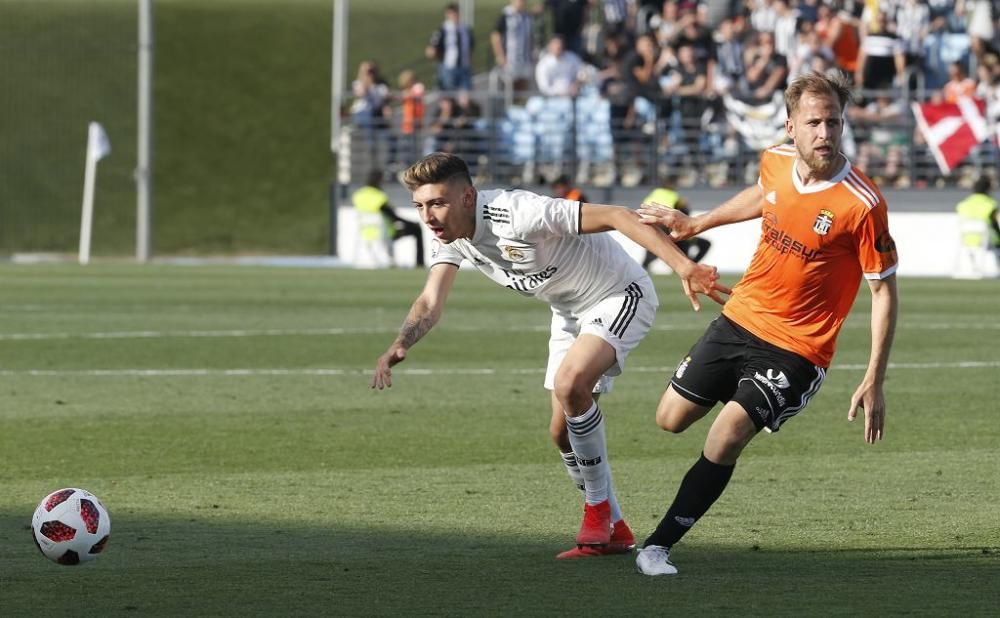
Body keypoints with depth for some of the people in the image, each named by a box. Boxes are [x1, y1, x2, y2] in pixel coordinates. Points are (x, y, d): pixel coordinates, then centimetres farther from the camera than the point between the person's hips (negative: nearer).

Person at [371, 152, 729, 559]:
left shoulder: (518, 214, -34)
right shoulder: (448, 236, -9)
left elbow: (617, 217, -36)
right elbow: (431, 301, -14)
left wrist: (683, 266, -44)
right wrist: (400, 345, -37)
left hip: (621, 295, -9)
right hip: (571, 312, 9)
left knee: (569, 382, -30)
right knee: (563, 431, 5)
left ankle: (598, 510, -13)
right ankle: (612, 530, 24)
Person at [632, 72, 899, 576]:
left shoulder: (862, 205, -23)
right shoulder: (775, 162, -6)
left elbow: (884, 290, -15)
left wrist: (874, 382, -17)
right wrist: (695, 224, 30)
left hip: (796, 349, -6)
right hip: (739, 320, 6)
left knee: (726, 438, -23)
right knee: (672, 419, 16)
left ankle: (659, 545, -9)